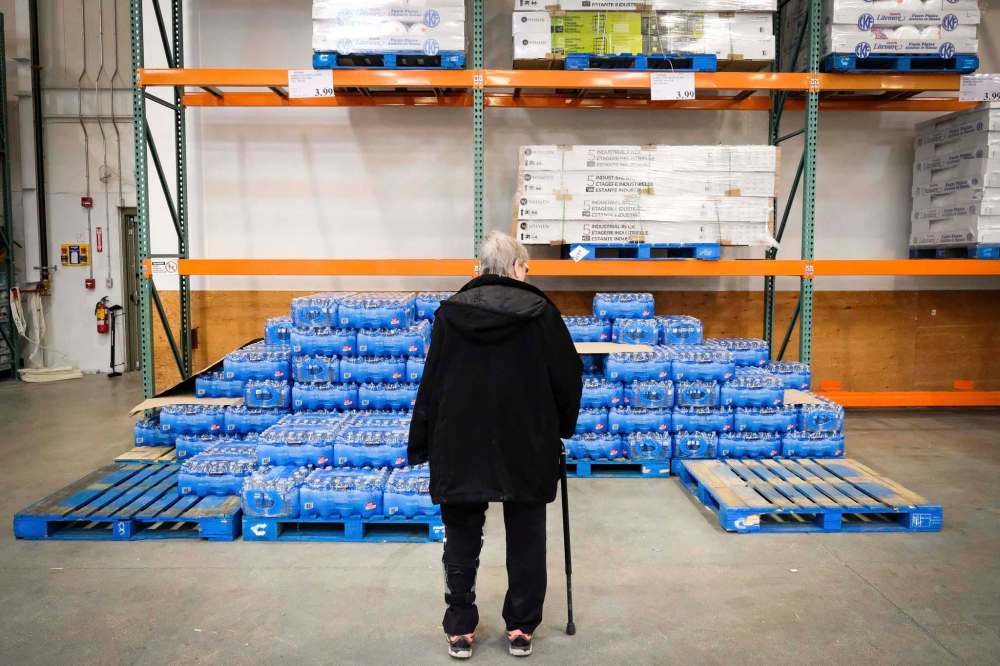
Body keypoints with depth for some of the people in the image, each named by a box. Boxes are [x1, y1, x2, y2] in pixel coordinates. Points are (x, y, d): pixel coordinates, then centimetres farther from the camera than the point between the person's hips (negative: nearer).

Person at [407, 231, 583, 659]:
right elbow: (568, 375, -2)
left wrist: (420, 445, 6)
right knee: (526, 542, 13)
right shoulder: (539, 312, -6)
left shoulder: (451, 313, -3)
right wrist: (561, 428, 14)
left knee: (462, 542, 13)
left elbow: (431, 384, -1)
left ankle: (461, 630, 21)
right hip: (527, 447, -1)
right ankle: (521, 629, 22)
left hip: (459, 447, 1)